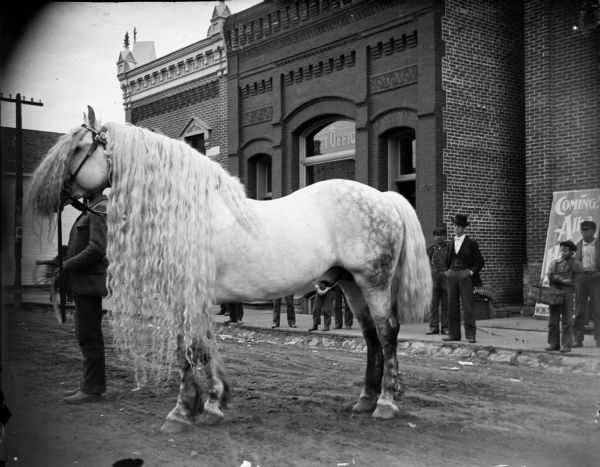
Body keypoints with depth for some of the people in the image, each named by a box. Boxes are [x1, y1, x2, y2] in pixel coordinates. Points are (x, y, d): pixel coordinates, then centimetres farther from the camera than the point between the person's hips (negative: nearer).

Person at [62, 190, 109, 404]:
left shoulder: (100, 210, -14)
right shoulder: (91, 209, 17)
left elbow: (97, 249, -22)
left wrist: (67, 265, -16)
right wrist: (66, 259, 9)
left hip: (89, 282, -10)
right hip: (83, 283, 10)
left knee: (89, 336, -5)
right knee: (86, 335, 15)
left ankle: (92, 389, 2)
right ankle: (89, 384, 24)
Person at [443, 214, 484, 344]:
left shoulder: (471, 243, 0)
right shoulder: (451, 243, 15)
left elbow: (480, 262, 2)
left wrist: (471, 272, -11)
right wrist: (447, 270, 13)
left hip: (465, 276, -5)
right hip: (452, 275, 5)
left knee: (467, 305, -7)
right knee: (452, 305, 3)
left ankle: (470, 334, -5)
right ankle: (454, 334, 8)